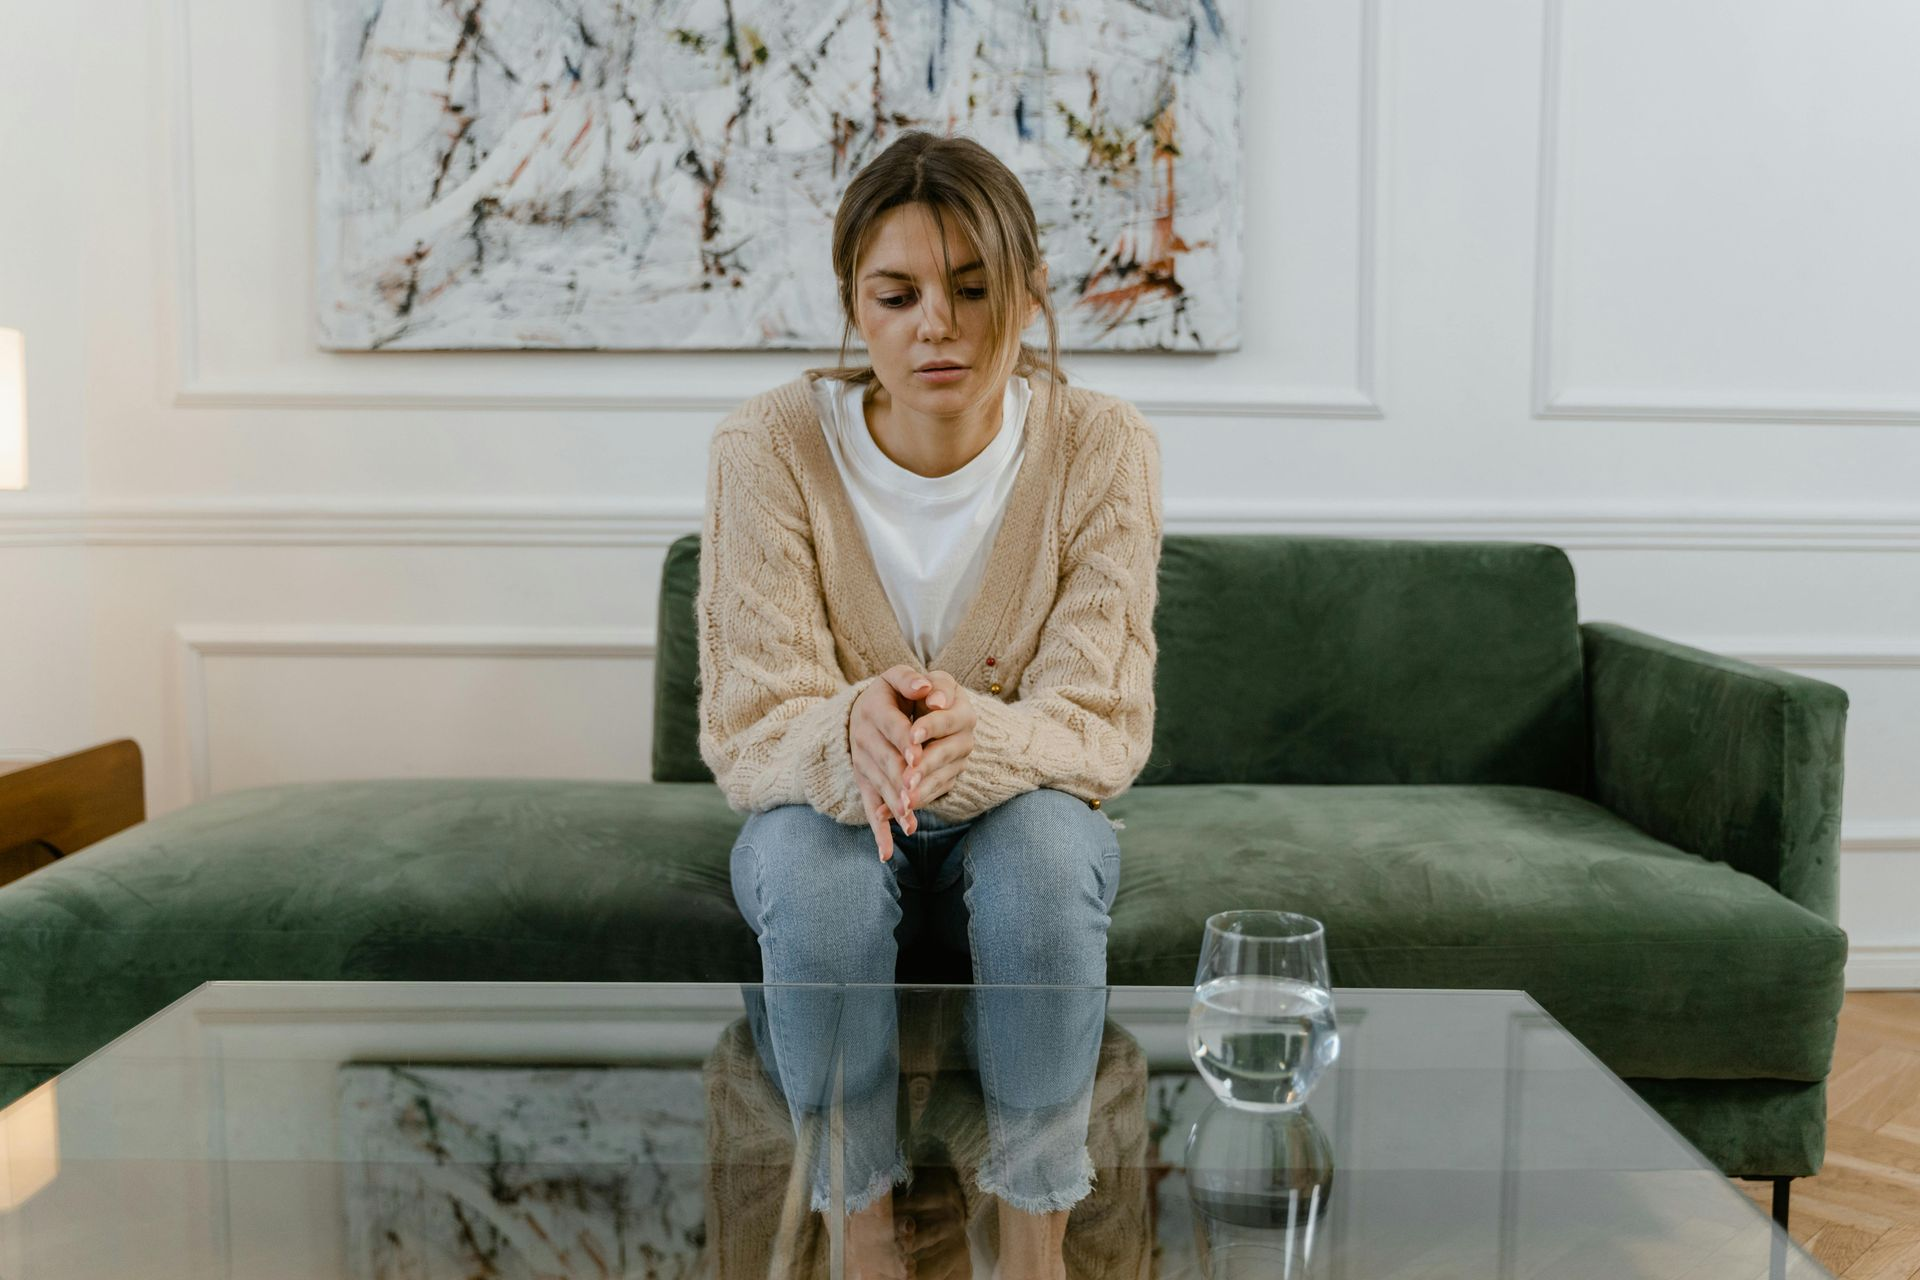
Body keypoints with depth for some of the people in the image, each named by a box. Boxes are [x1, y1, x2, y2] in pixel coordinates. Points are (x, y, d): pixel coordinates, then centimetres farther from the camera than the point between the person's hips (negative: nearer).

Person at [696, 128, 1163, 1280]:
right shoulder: (769, 448, -17)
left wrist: (977, 735, -44)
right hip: (830, 817, 0)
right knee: (808, 855, -35)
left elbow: (1105, 725, -20)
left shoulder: (1103, 448, -16)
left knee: (1040, 839, -35)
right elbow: (748, 729, -20)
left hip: (1027, 818, 0)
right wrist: (850, 734, -45)